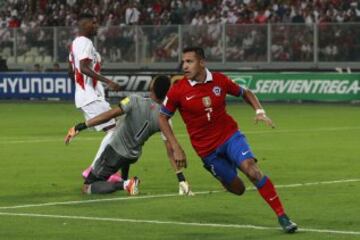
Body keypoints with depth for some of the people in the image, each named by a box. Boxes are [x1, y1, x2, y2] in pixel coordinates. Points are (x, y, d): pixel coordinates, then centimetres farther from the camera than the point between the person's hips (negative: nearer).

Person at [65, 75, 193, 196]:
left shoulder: (136, 101, -22)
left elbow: (110, 114, -29)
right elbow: (170, 151, -14)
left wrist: (80, 127, -29)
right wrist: (181, 179, -10)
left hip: (114, 151, -5)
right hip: (133, 156, 5)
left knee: (87, 188, 3)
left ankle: (123, 184, -16)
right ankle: (124, 181, 32)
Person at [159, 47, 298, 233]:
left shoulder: (219, 80, -6)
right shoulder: (178, 91, -11)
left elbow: (245, 93, 11)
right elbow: (162, 118, -1)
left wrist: (259, 111, -7)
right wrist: (176, 148, -9)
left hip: (230, 135, 0)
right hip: (206, 148, 0)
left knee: (251, 169, -24)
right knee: (237, 189, 3)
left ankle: (282, 216, -18)